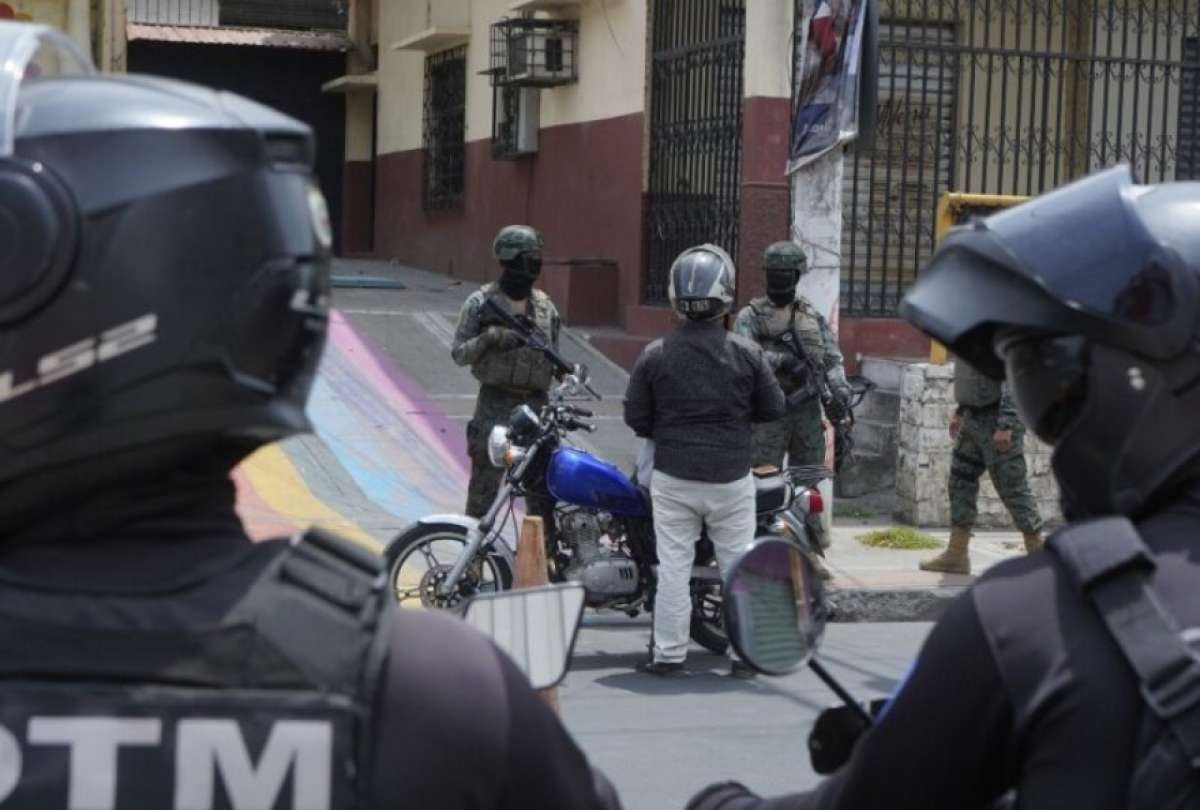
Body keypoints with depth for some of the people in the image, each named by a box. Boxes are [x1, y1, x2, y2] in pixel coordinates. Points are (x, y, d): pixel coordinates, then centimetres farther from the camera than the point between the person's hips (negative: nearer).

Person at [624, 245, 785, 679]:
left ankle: (669, 654, 7)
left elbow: (635, 416, -1)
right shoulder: (747, 354, -7)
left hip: (673, 478, 0)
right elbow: (773, 408, 3)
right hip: (731, 479, 0)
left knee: (674, 566, 5)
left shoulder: (655, 354, -6)